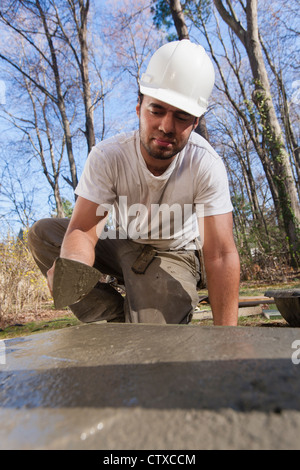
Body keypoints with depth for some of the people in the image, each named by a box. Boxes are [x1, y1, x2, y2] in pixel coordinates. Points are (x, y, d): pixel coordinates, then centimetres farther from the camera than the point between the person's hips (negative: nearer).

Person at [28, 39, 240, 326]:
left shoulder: (206, 166, -26)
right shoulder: (107, 157, -20)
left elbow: (220, 255, -28)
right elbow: (83, 229, -26)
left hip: (173, 253, -2)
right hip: (122, 244, 3)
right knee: (41, 233, -14)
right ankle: (119, 316, -9)